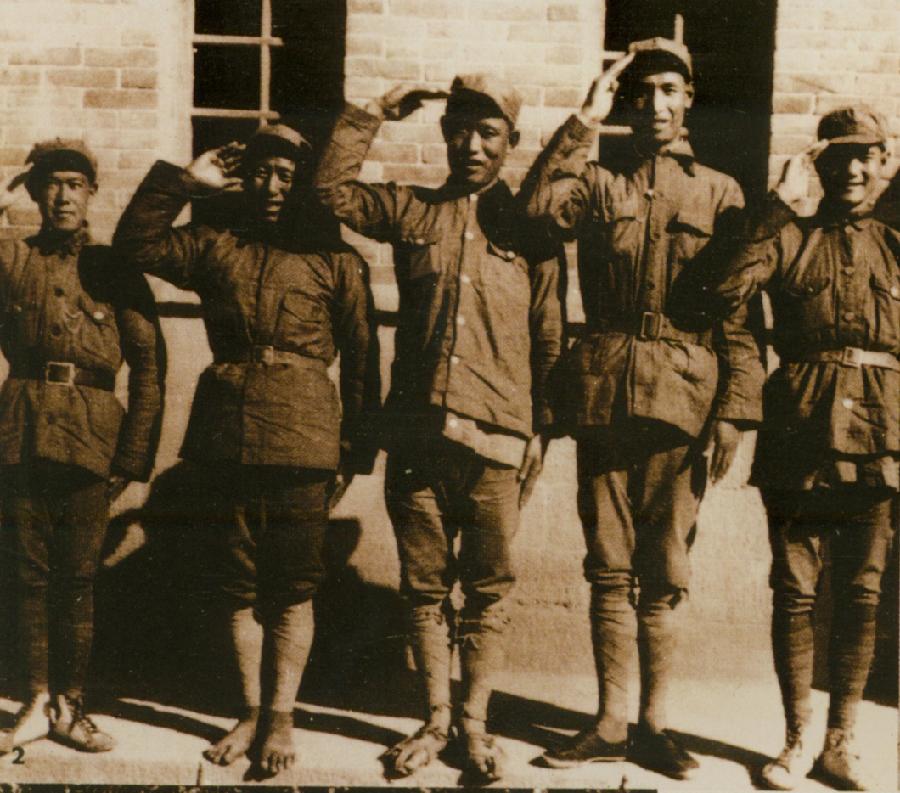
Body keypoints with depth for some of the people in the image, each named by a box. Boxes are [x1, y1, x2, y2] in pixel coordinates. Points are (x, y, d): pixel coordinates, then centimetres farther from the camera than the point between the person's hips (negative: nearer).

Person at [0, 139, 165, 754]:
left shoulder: (114, 269, 4)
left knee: (78, 579, 3)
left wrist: (133, 458, -6)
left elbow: (150, 366, 0)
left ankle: (70, 707, 15)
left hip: (91, 442, -1)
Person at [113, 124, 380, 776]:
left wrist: (355, 452, -2)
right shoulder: (216, 248, 13)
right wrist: (186, 182, 6)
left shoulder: (335, 260, 4)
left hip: (303, 435, -3)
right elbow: (135, 241, 15)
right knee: (241, 581, 9)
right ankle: (251, 714, 20)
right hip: (229, 432, 3)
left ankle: (281, 718, 11)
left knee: (293, 585, 1)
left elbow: (361, 359, 2)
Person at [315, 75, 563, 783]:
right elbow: (332, 187, 7)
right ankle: (437, 720, 24)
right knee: (425, 586, 10)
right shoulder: (411, 211, 13)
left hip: (496, 439, -2)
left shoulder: (530, 228, 7)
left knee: (488, 590, 6)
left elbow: (550, 338, 6)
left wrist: (542, 429, 1)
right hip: (417, 433, 2)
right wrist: (374, 114, 4)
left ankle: (476, 724, 20)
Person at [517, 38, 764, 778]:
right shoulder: (597, 181, 10)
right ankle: (610, 722, 18)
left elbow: (740, 312, 3)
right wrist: (583, 122, -9)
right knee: (609, 568, 7)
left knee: (665, 573, 5)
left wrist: (735, 410, -5)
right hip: (603, 392, 1)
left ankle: (653, 724, 18)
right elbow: (535, 205, -13)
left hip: (682, 397, -1)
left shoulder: (718, 192, 8)